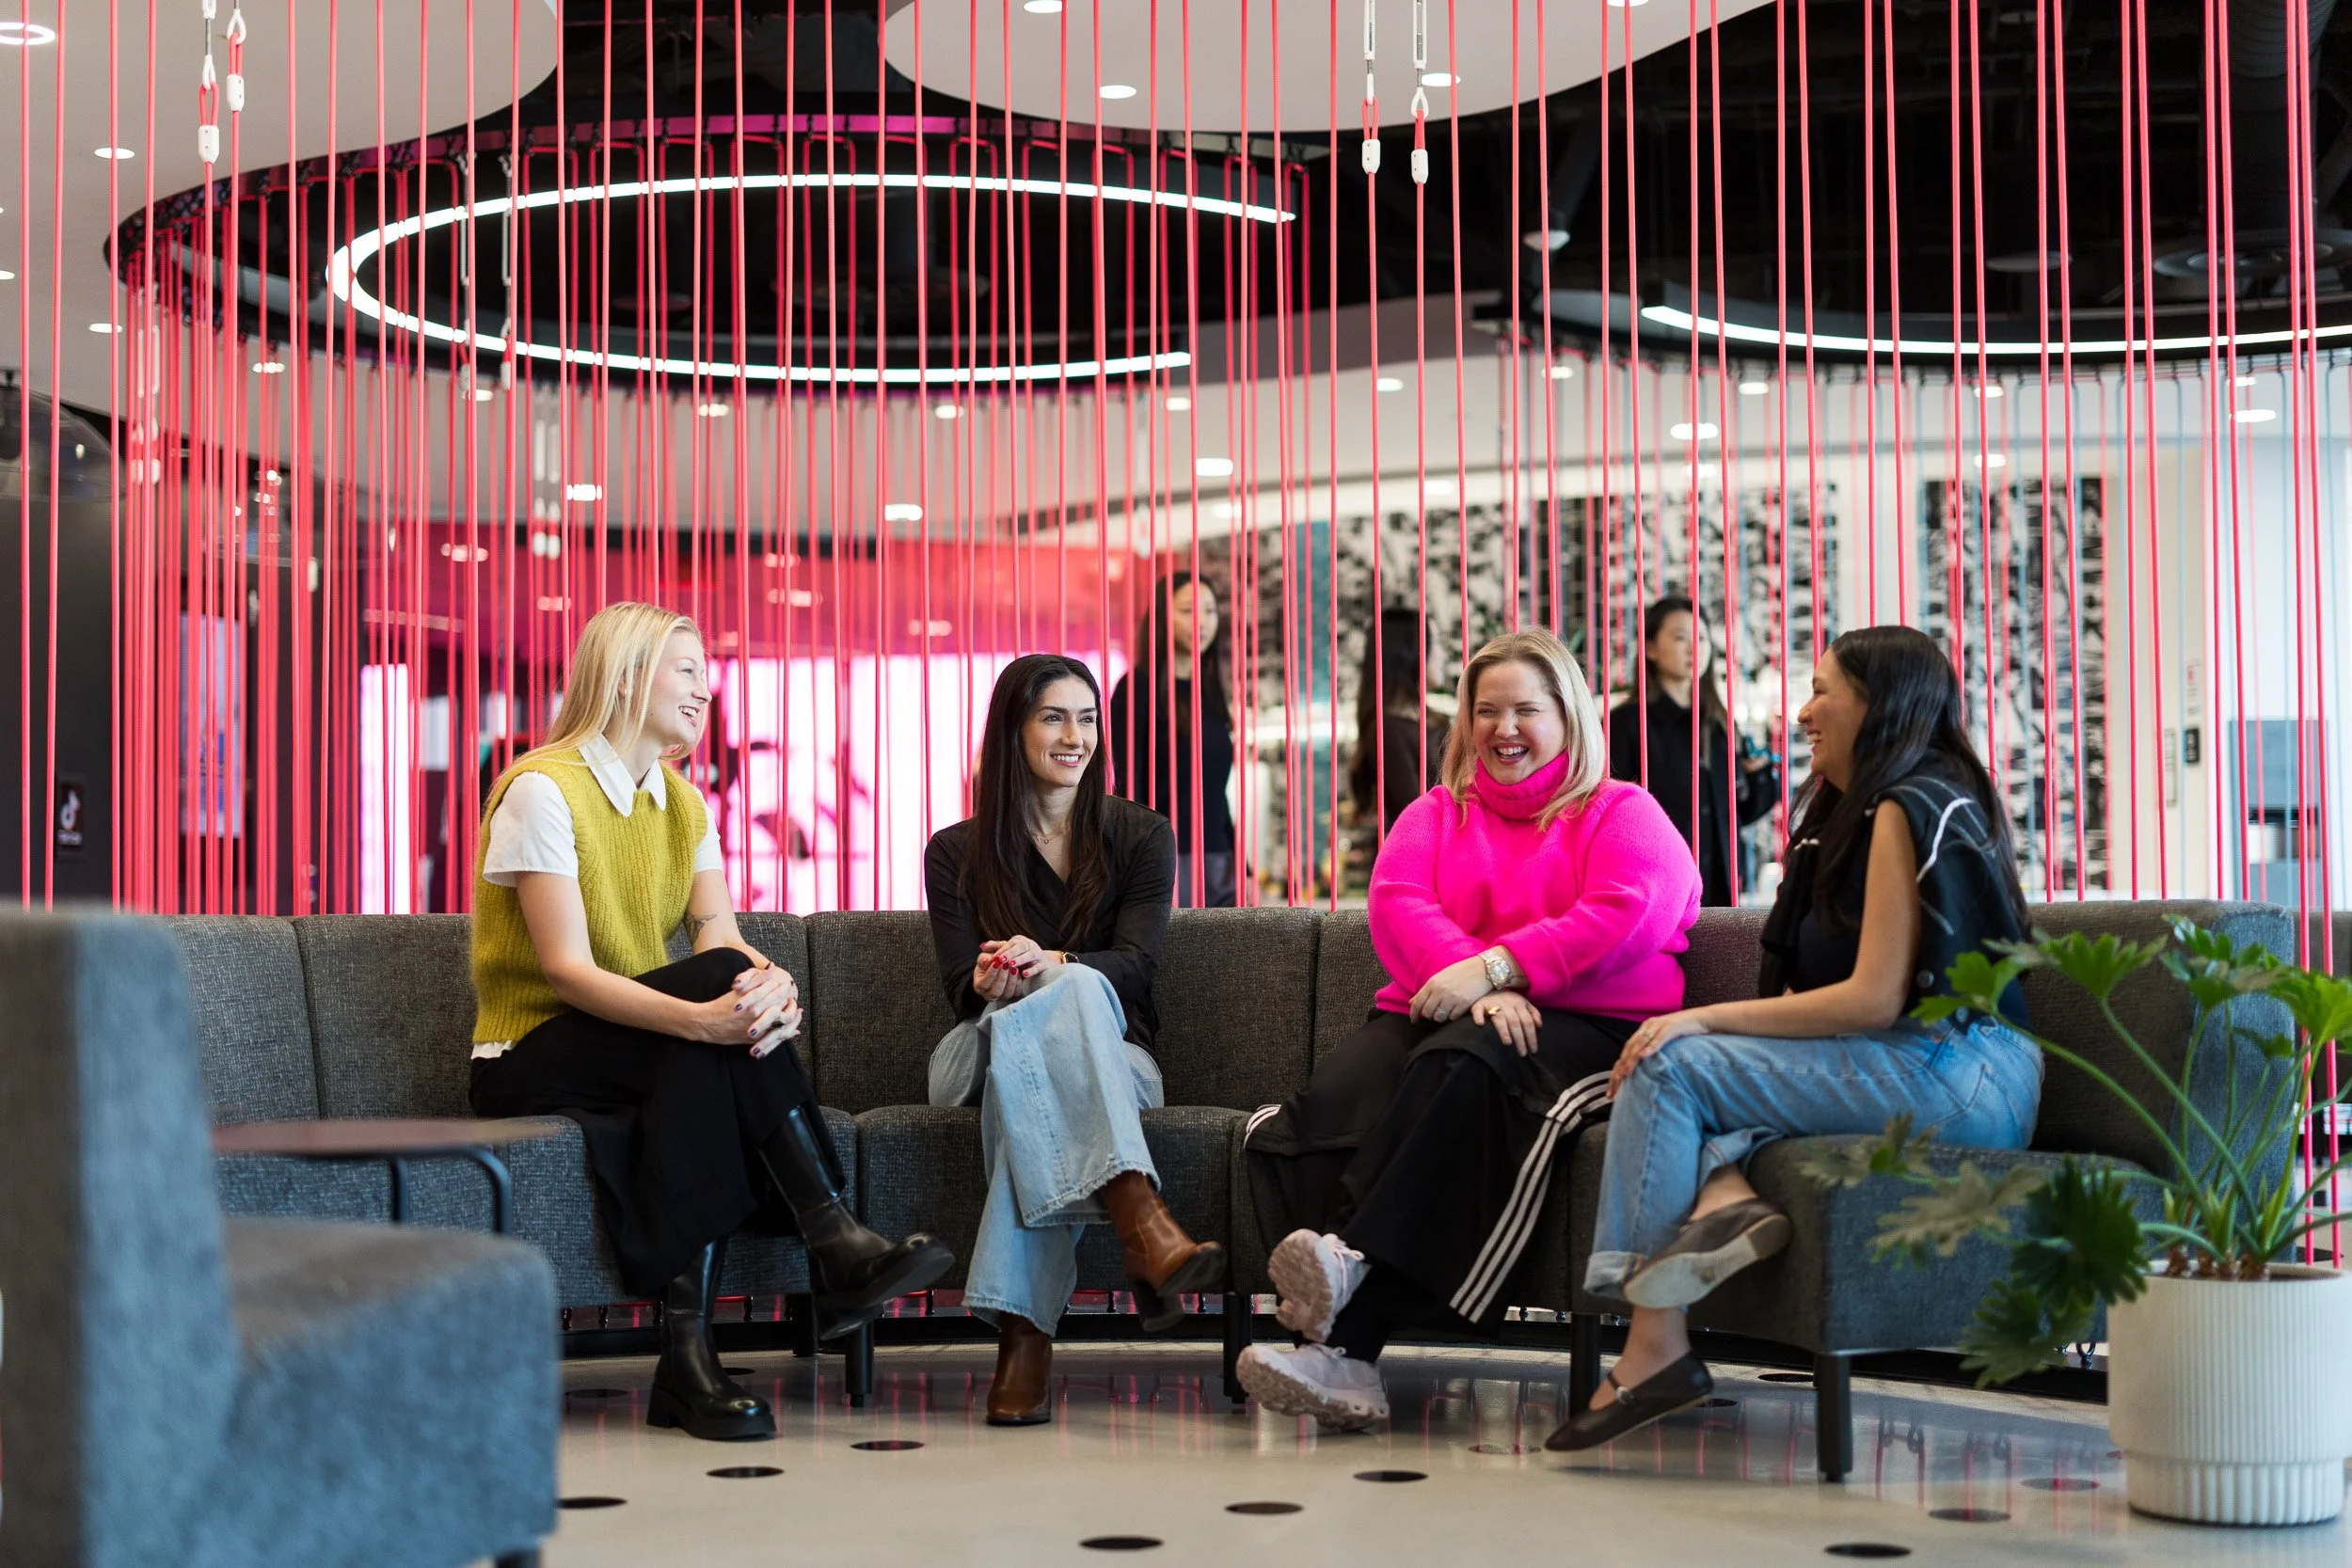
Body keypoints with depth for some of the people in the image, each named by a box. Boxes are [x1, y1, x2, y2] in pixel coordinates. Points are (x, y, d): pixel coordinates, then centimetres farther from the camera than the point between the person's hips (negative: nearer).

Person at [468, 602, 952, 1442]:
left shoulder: (683, 804, 13)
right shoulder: (542, 788, -10)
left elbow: (721, 935, -4)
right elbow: (568, 972, -21)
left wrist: (770, 986, -30)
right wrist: (700, 1015, -38)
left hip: (645, 1061, 6)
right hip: (533, 1063, -5)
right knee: (719, 979, -30)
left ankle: (689, 1351, -36)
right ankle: (839, 1247, -31)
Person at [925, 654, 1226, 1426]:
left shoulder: (1141, 837, 11)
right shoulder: (956, 853, 12)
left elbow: (1133, 964, -6)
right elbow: (962, 986, -1)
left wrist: (1049, 966, -28)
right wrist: (992, 983, -28)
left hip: (1110, 1057, 0)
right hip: (984, 1054, 0)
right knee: (1076, 995, -37)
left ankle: (1025, 1330, -51)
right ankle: (1140, 1220, -59)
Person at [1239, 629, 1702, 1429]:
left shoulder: (1623, 814, 15)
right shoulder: (1435, 814, 26)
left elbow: (1620, 917, -6)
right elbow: (1395, 904, 5)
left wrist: (1492, 968, -18)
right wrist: (1472, 983, -16)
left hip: (1581, 1025, -3)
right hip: (1432, 1012, 3)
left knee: (1460, 1069, -39)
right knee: (1334, 1098, -31)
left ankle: (1352, 1257, -48)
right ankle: (1344, 1354, -45)